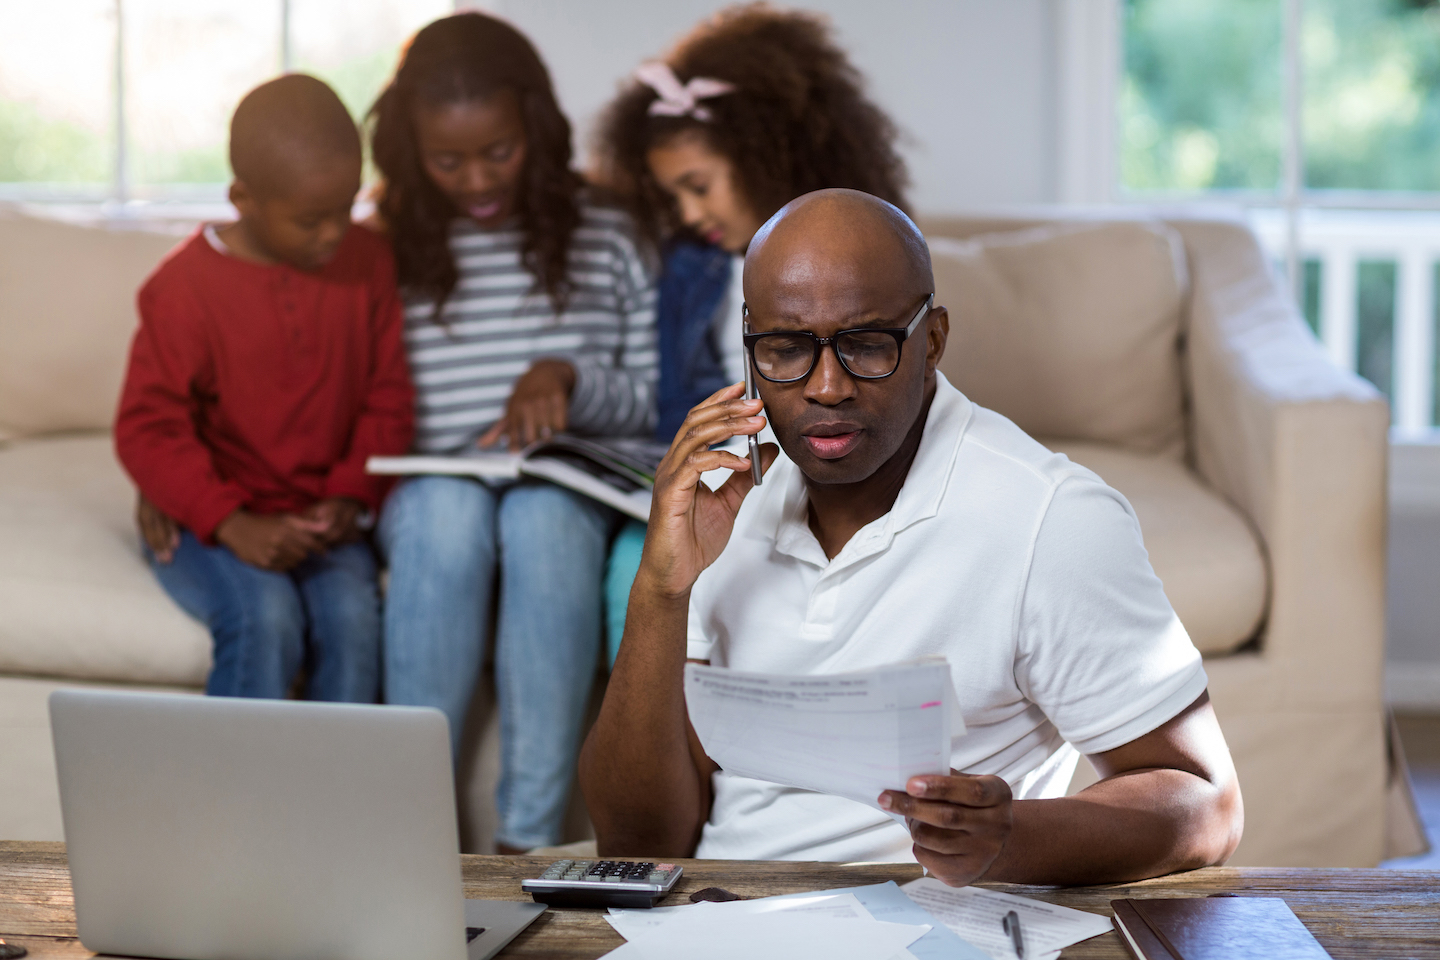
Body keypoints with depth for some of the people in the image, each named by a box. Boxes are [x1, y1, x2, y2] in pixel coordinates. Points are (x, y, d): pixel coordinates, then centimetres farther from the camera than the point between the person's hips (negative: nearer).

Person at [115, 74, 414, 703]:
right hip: (205, 524, -3)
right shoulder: (186, 287, -12)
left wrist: (351, 495, -9)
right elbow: (146, 430, -12)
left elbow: (387, 396, 6)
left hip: (319, 521, 3)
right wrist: (233, 525, -23)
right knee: (267, 616, -31)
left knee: (353, 612, -27)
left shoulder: (367, 263, 1)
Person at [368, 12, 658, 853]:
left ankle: (530, 837, -36)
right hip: (429, 496, 0)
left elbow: (656, 403, 8)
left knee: (542, 515, -37)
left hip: (570, 491, 0)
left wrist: (567, 379, -11)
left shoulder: (607, 240, 9)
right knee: (449, 509, -37)